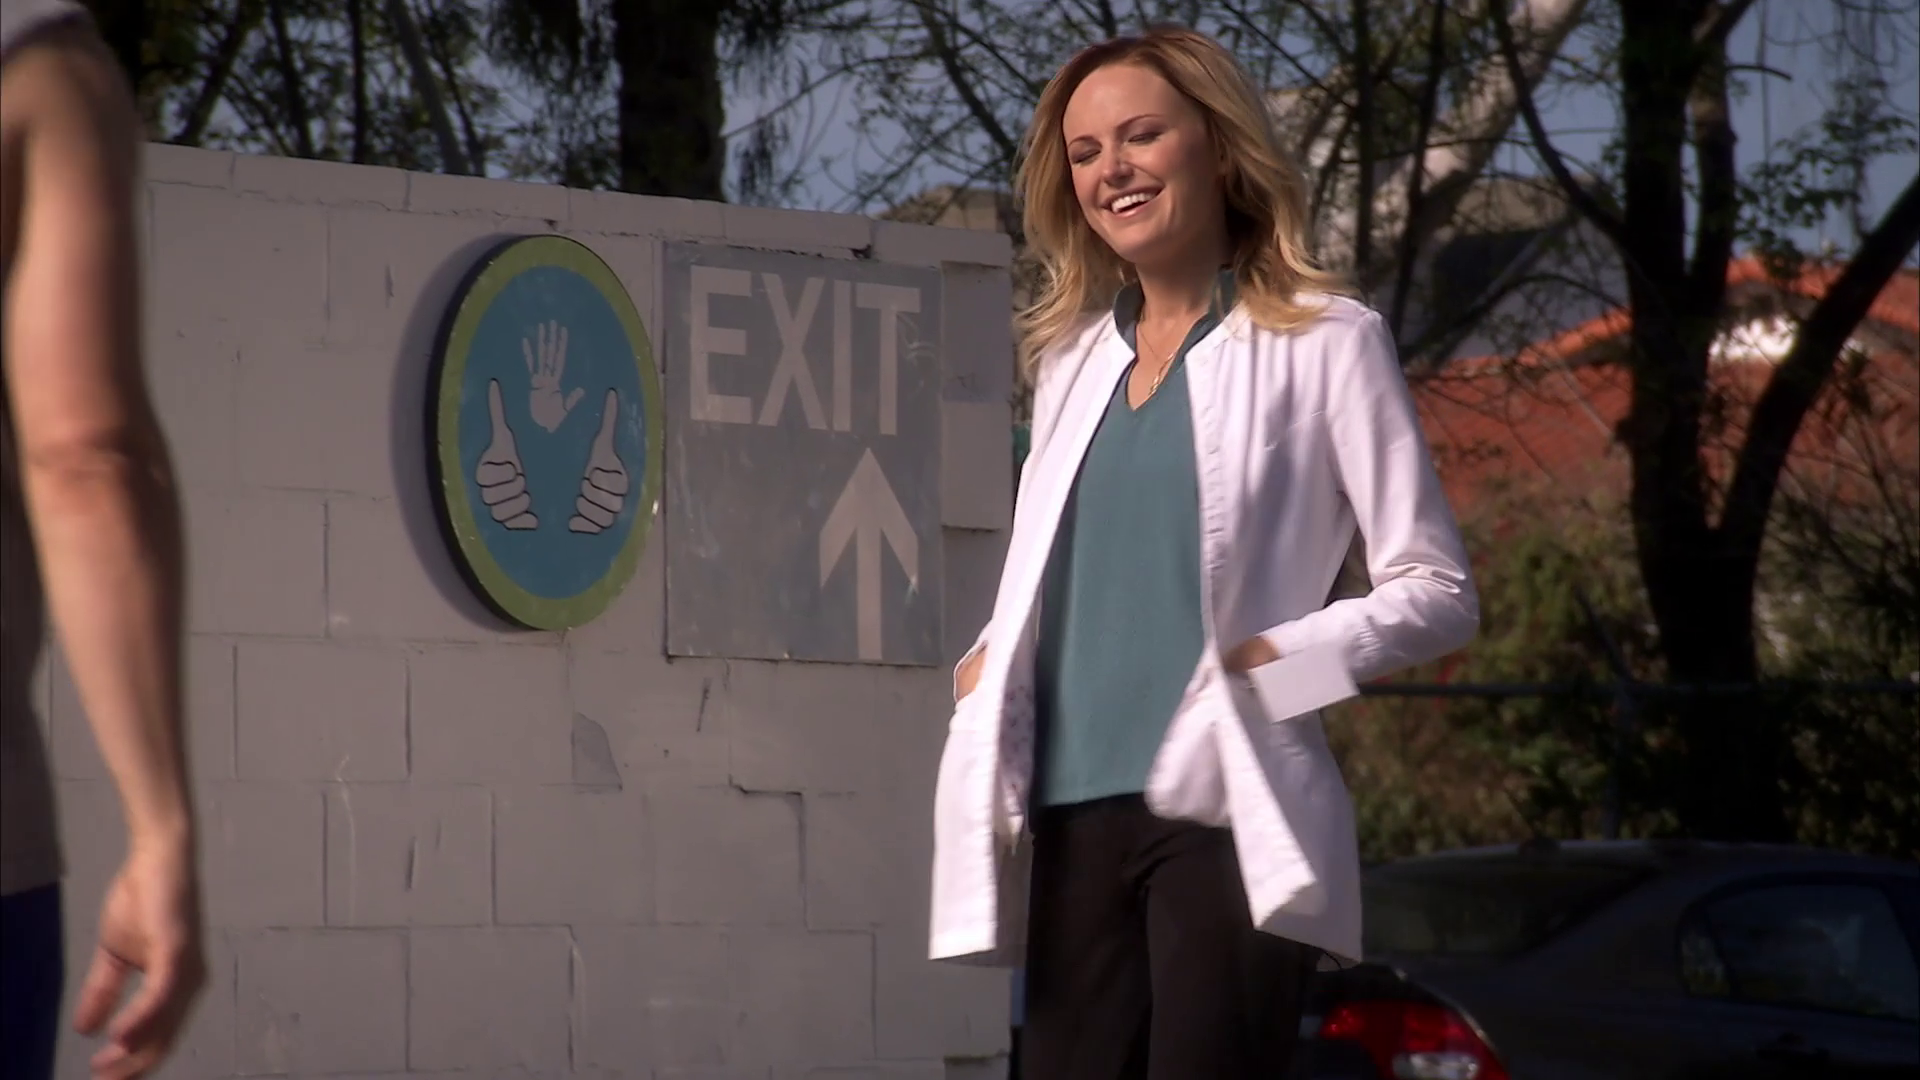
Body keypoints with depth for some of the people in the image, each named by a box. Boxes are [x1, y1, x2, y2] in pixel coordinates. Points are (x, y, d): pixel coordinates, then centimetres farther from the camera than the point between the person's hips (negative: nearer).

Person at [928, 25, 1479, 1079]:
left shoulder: (1322, 342, 0)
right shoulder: (1073, 357, 18)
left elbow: (1437, 591, -1)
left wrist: (1282, 660, -14)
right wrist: (986, 662, 6)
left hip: (1226, 816, -6)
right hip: (1073, 821, 6)